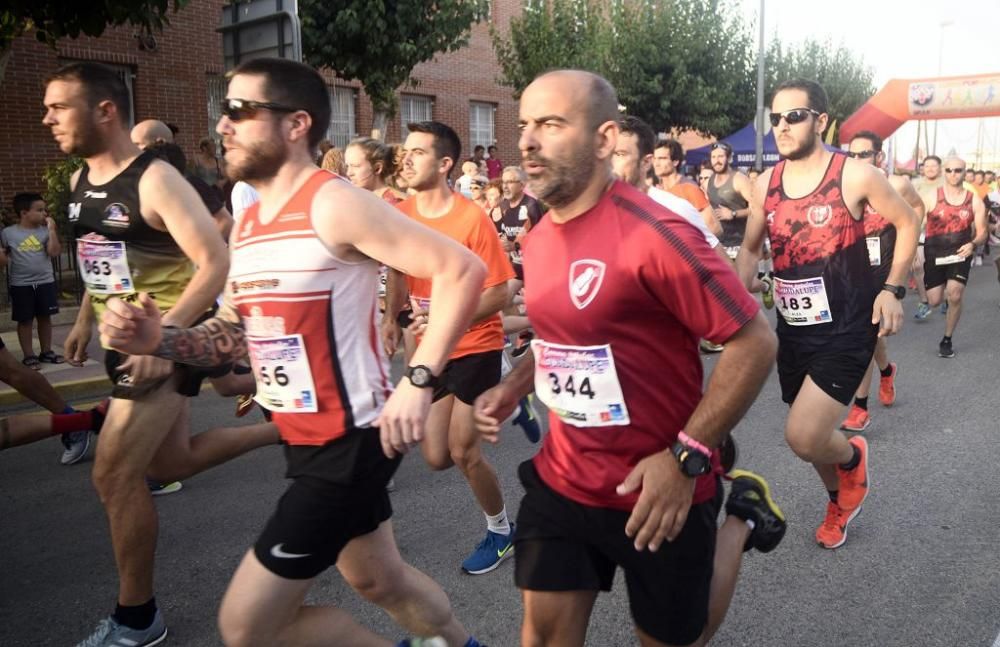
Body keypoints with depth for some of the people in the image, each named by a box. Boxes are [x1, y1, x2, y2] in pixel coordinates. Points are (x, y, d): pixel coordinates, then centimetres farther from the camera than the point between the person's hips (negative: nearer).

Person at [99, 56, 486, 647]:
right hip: (307, 439, 9)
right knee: (379, 580, 25)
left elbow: (462, 269, -23)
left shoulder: (334, 204, -18)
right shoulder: (247, 223, 9)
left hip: (352, 441, -9)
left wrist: (418, 381, -28)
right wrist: (158, 340, -3)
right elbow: (237, 332, 15)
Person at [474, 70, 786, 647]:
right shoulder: (539, 239, 1)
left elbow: (754, 341, -20)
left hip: (656, 492, -6)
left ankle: (740, 518, 36)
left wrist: (687, 459, -23)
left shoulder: (653, 234, -23)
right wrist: (514, 386, 2)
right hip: (562, 480, 6)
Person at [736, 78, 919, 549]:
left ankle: (852, 458, 22)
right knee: (809, 434, 17)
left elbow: (907, 223, 2)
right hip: (793, 328, 5)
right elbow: (749, 248, 13)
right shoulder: (765, 183, 1)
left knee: (802, 437, -15)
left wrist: (893, 289, -7)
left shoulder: (854, 175, -12)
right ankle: (839, 501, 48)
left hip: (847, 328, -5)